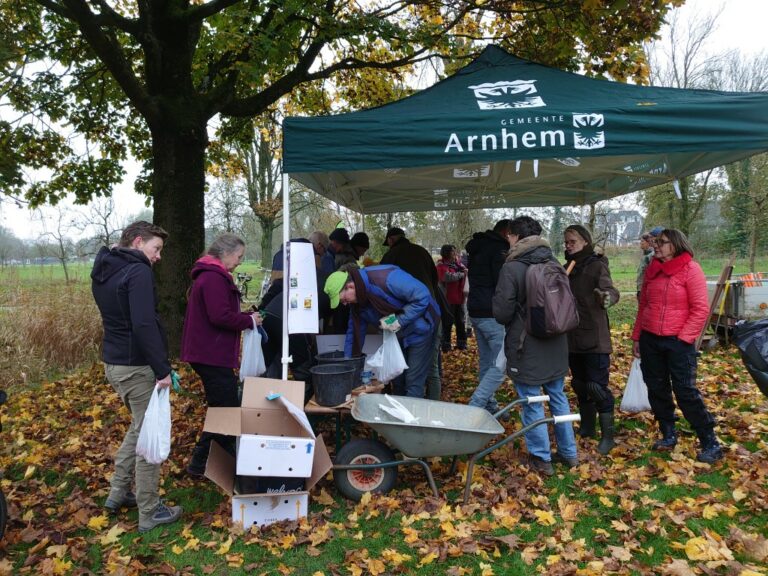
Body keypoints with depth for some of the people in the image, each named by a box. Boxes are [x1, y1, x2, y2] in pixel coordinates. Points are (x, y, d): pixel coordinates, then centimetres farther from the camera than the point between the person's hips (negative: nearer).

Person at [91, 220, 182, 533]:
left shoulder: (102, 270, 13)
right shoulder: (138, 272, -18)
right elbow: (144, 324, -27)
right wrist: (162, 368, -22)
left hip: (113, 362, 10)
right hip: (136, 366, -10)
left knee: (138, 427, 25)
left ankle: (118, 493, 35)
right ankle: (149, 513, 13)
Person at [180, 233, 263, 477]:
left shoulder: (211, 275, 17)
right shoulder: (214, 278, -17)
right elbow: (221, 317, -25)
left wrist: (246, 317, 8)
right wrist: (249, 321, -11)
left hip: (209, 354, 11)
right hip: (212, 356, -11)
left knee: (223, 409, 17)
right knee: (226, 409, -4)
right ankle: (199, 463, 6)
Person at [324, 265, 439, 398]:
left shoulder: (386, 278, -33)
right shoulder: (356, 300, -5)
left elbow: (422, 296, -32)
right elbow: (354, 332, 4)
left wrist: (399, 320, -29)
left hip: (420, 329, -8)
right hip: (398, 335, 8)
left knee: (413, 383, -7)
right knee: (397, 381, 14)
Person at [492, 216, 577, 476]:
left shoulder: (512, 267, -17)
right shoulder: (553, 262, 2)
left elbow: (502, 313, -16)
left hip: (526, 347, -6)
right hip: (556, 344, 6)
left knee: (532, 402, 6)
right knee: (558, 396, 18)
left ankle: (541, 458, 17)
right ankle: (568, 452, 30)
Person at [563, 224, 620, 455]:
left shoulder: (597, 265, -10)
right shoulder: (568, 267, 9)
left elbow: (610, 289, -27)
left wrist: (607, 297, -49)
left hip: (594, 338, -7)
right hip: (573, 338, 7)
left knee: (597, 386, -5)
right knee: (580, 385, 16)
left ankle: (608, 436, 8)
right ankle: (587, 427, 32)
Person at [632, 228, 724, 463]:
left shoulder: (691, 269, -8)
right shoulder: (652, 270, 9)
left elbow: (701, 309, -11)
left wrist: (683, 338, -14)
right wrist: (636, 336, 11)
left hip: (678, 341, -6)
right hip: (649, 339, 6)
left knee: (685, 392, -4)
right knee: (657, 389, 10)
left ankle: (710, 444, 11)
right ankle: (668, 435, 26)